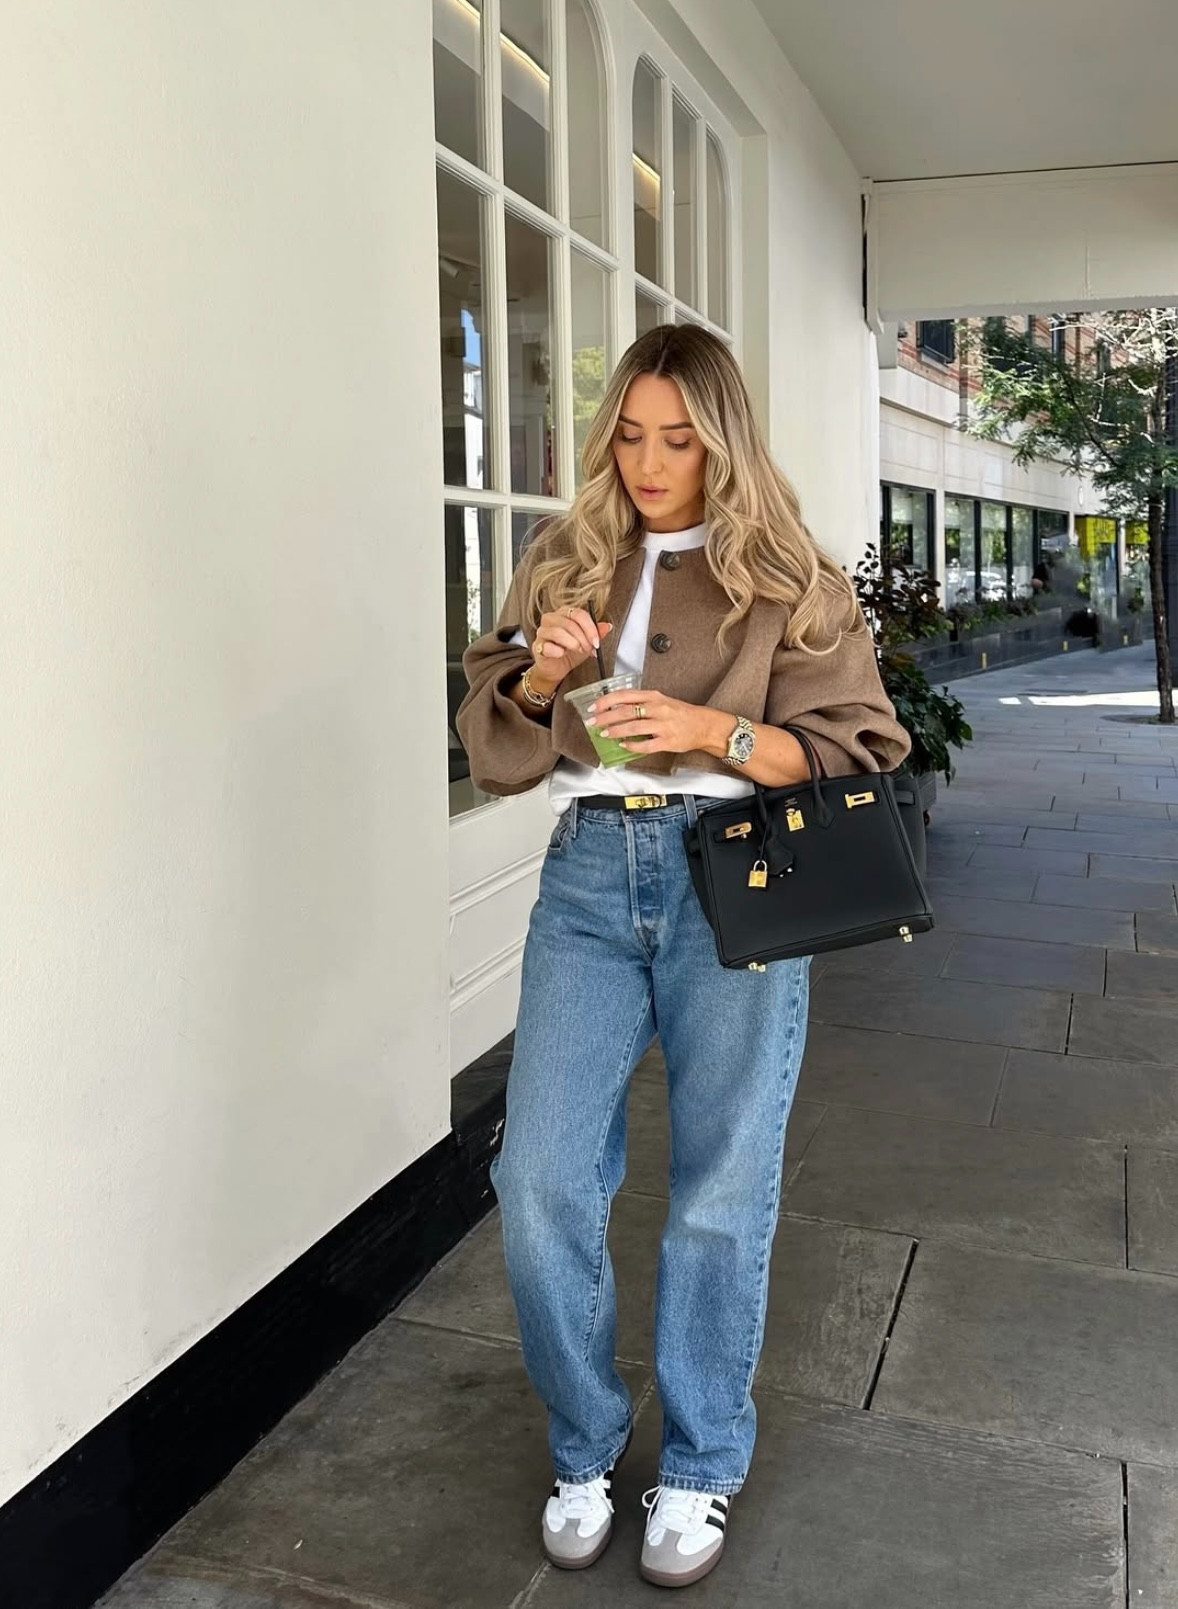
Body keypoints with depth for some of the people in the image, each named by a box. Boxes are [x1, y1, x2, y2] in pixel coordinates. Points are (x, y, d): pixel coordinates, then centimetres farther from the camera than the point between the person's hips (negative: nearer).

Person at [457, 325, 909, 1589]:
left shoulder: (785, 575, 4)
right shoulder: (565, 563, 13)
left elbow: (861, 751, -1)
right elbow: (493, 746, 14)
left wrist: (714, 731, -15)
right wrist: (543, 674, -7)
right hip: (589, 877, 3)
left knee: (720, 1192, 3)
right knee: (540, 1181, -3)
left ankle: (701, 1469, 26)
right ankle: (583, 1451, 22)